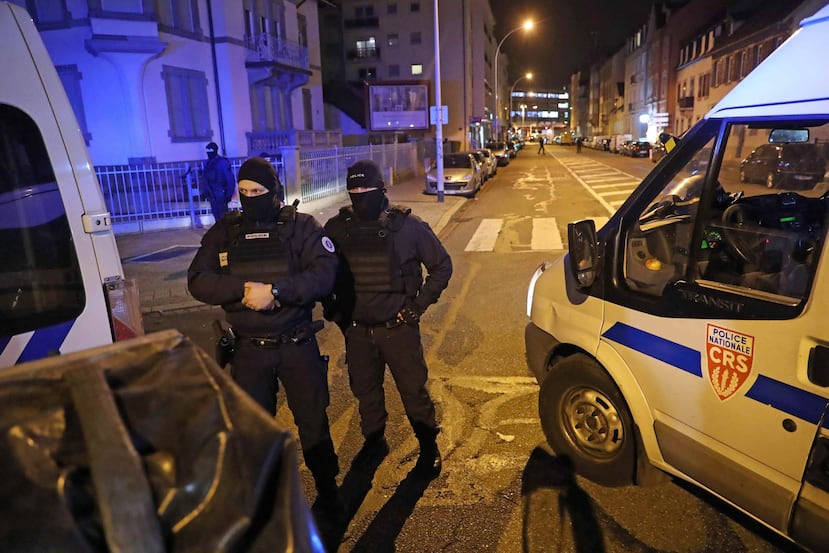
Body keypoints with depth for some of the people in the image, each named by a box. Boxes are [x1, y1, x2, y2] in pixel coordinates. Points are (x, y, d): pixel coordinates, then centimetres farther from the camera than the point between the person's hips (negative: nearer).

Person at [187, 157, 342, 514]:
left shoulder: (301, 226, -5)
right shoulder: (224, 232, 2)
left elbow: (324, 273, -17)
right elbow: (198, 281, -7)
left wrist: (275, 291, -28)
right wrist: (244, 288, -23)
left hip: (298, 346, -2)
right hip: (249, 350, 2)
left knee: (313, 420, 11)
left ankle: (326, 486, 33)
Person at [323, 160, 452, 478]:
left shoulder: (407, 225, -9)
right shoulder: (337, 228, -3)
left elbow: (441, 265, 0)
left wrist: (418, 305, -5)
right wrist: (331, 309, 3)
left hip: (398, 327, -3)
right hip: (356, 330, 3)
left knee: (413, 390, 7)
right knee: (365, 391, 17)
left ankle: (429, 447, 28)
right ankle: (373, 442, 40)